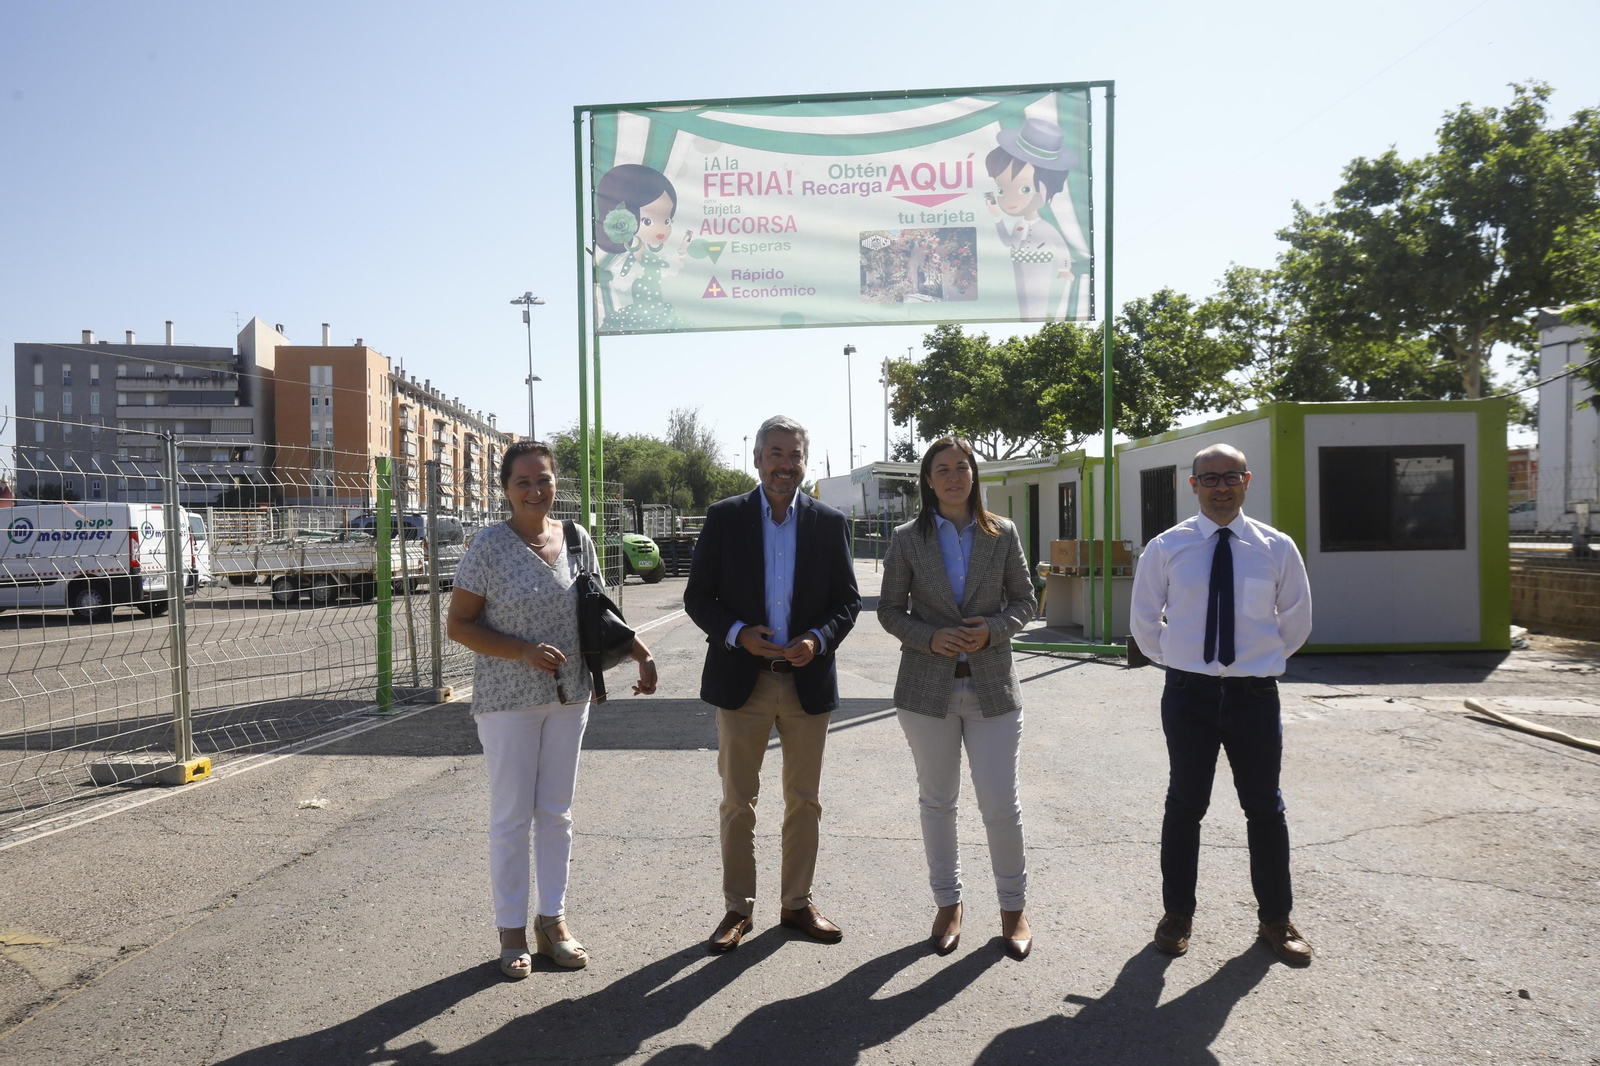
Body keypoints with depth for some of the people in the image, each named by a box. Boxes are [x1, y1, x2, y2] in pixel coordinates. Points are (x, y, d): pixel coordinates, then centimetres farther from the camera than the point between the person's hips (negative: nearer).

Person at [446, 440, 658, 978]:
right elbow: (459, 625, -8)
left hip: (568, 696, 4)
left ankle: (553, 922, 26)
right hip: (508, 700, -4)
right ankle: (512, 932, 19)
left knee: (556, 812, 12)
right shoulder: (489, 546, -10)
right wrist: (524, 652, -20)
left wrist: (640, 652, 1)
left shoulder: (577, 540, 3)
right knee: (511, 816, 5)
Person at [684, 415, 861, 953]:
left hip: (808, 681, 2)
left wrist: (819, 641, -14)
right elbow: (697, 595, 0)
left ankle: (797, 902, 28)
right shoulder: (725, 517, 0)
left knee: (804, 800, 12)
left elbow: (848, 600, 5)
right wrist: (737, 633, -17)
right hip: (742, 680, -1)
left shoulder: (829, 522, 3)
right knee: (738, 801, 7)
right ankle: (738, 908, 22)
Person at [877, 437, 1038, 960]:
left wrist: (994, 629, -12)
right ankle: (948, 903, 29)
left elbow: (1024, 600, 8)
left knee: (1002, 804, 1)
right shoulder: (907, 540, 1)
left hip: (993, 686, 0)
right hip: (928, 686, 1)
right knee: (937, 801, 12)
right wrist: (930, 638, -14)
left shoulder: (1003, 534, 3)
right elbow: (889, 609, 3)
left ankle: (1013, 907, 22)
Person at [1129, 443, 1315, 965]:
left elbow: (1296, 621, 14)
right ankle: (1177, 913, 25)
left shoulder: (1277, 548, 1)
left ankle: (1275, 917, 29)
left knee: (1265, 807, 11)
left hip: (1255, 693, 1)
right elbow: (1143, 620, 9)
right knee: (1184, 804, 9)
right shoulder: (1166, 548, -2)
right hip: (1188, 693, -1)